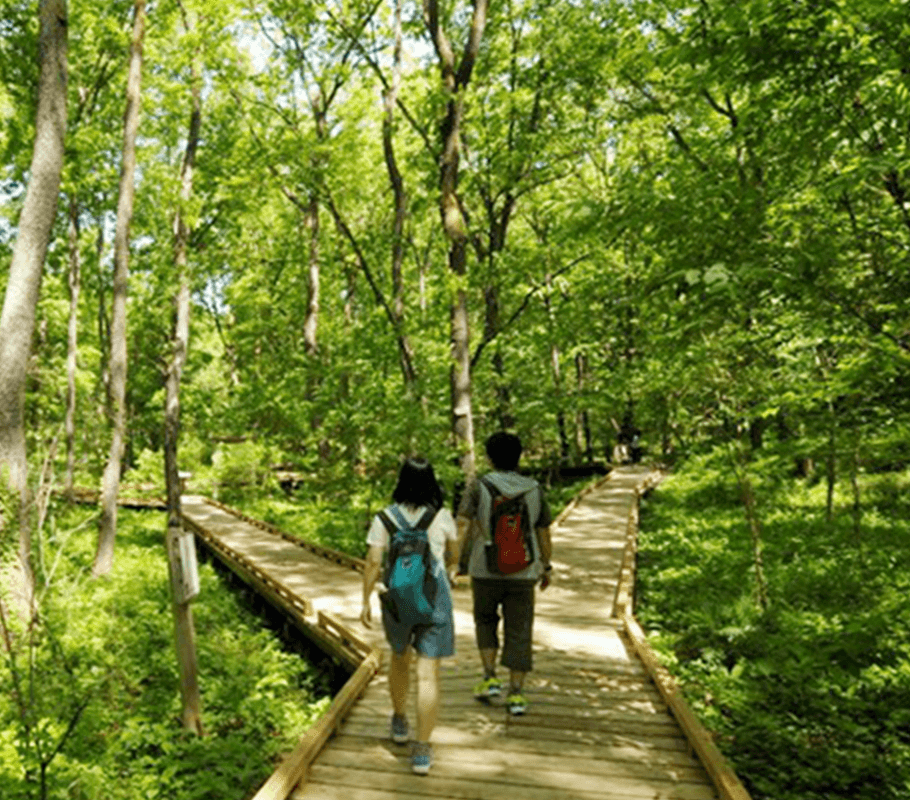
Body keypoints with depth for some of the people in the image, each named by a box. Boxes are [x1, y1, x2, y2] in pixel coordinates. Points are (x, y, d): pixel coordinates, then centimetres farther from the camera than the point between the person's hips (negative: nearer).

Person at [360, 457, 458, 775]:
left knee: (399, 656, 26)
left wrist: (365, 601, 2)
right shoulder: (443, 517, -4)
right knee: (427, 675, 3)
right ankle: (422, 750, 4)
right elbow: (453, 558, 10)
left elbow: (373, 562, -8)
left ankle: (399, 722, 42)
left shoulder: (385, 517, -5)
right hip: (434, 596, -2)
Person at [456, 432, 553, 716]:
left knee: (486, 621, 23)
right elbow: (544, 535, 5)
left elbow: (461, 528, -16)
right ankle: (516, 695, 11)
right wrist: (546, 568, 18)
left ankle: (490, 679, 14)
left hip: (486, 572, -1)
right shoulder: (534, 490, -2)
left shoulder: (479, 487, -8)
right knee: (519, 633, 10)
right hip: (522, 573, 1)